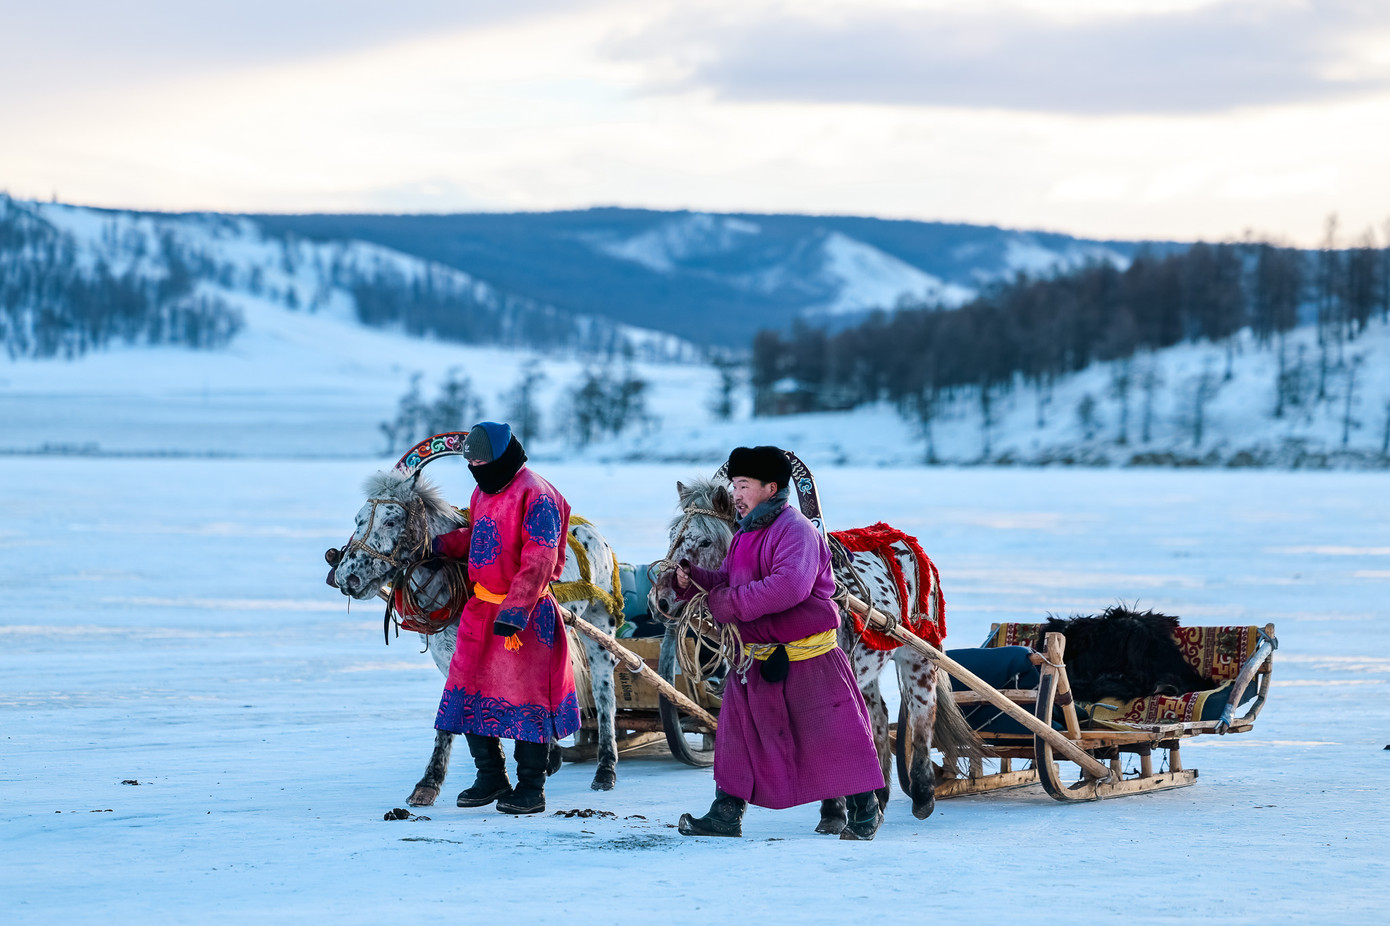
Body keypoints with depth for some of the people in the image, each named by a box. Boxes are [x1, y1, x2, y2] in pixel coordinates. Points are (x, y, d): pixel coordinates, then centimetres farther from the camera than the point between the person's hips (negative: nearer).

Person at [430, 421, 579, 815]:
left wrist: (514, 613, -27)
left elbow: (539, 561, -22)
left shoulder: (536, 495, -17)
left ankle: (531, 788, 7)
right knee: (470, 692, 10)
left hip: (525, 613, -9)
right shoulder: (483, 492, 13)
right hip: (482, 606, 9)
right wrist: (441, 544, 10)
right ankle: (491, 778, 24)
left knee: (526, 697, -3)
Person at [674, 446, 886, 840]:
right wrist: (692, 578, -5)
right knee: (739, 732, 7)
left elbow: (790, 585, -33)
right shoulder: (745, 534, 13)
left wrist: (731, 603, -29)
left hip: (807, 657, -8)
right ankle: (726, 813, 14)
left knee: (833, 733, 1)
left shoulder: (795, 530, -18)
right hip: (757, 658, 8)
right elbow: (728, 582, 15)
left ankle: (864, 809, 16)